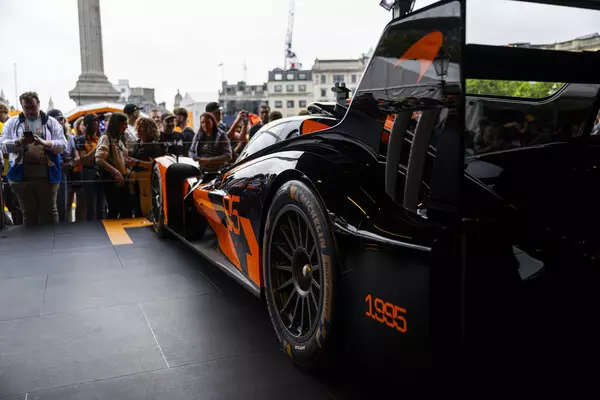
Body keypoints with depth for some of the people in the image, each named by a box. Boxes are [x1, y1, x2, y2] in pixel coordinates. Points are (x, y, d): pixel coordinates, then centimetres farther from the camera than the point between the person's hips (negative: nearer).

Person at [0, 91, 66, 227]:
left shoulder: (51, 122, 7)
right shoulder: (12, 123, 10)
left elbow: (63, 145, -1)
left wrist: (45, 143, -19)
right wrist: (19, 142, -17)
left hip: (47, 175, -1)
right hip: (22, 175, 1)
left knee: (49, 211, 4)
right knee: (28, 212, 9)